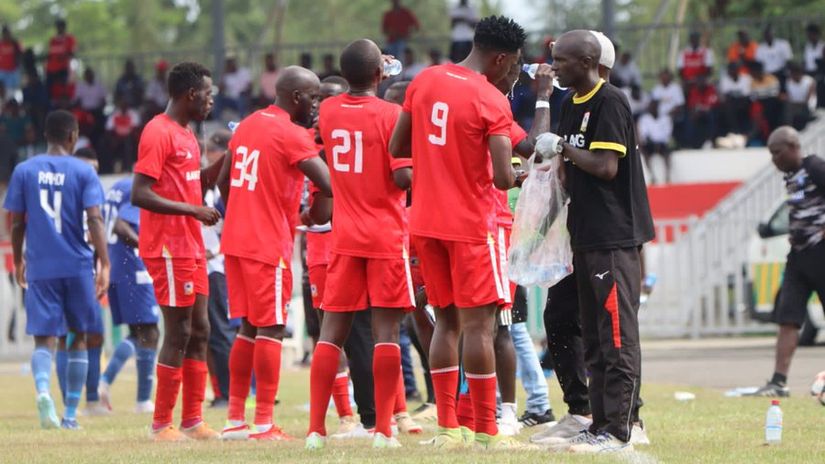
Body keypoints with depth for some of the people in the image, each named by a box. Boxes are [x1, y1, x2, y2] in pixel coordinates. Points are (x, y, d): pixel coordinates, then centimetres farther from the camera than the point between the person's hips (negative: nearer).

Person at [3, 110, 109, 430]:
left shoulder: (24, 171, 3)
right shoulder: (83, 172, -2)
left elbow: (16, 223, 5)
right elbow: (94, 219, -11)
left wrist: (18, 260, 19)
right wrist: (104, 263, -12)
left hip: (40, 268, 1)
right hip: (77, 266, -1)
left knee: (44, 337, -1)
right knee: (79, 336, 14)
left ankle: (42, 389, -32)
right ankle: (71, 413, 15)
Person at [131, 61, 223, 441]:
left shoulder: (186, 135, 16)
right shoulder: (158, 133, -14)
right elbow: (140, 195, -20)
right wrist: (193, 210, -20)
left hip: (190, 247, 10)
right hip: (168, 248, -10)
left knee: (199, 331, 10)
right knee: (178, 332, -7)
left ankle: (192, 420, 14)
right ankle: (162, 424, -2)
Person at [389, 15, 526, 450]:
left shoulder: (424, 81, 5)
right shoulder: (492, 101, -14)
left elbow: (396, 148, 10)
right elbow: (502, 178, -19)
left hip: (426, 222, 6)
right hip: (469, 225, -6)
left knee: (446, 320, 13)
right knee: (478, 324, -3)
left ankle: (446, 427, 10)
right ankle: (485, 432, -3)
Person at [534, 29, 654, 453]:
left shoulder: (610, 103, -12)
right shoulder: (572, 105, 15)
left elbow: (606, 167, -19)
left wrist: (562, 147, -12)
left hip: (614, 236, -10)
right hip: (586, 235, 10)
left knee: (617, 336, -8)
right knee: (595, 337, 13)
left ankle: (618, 430, -8)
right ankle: (601, 423, 18)